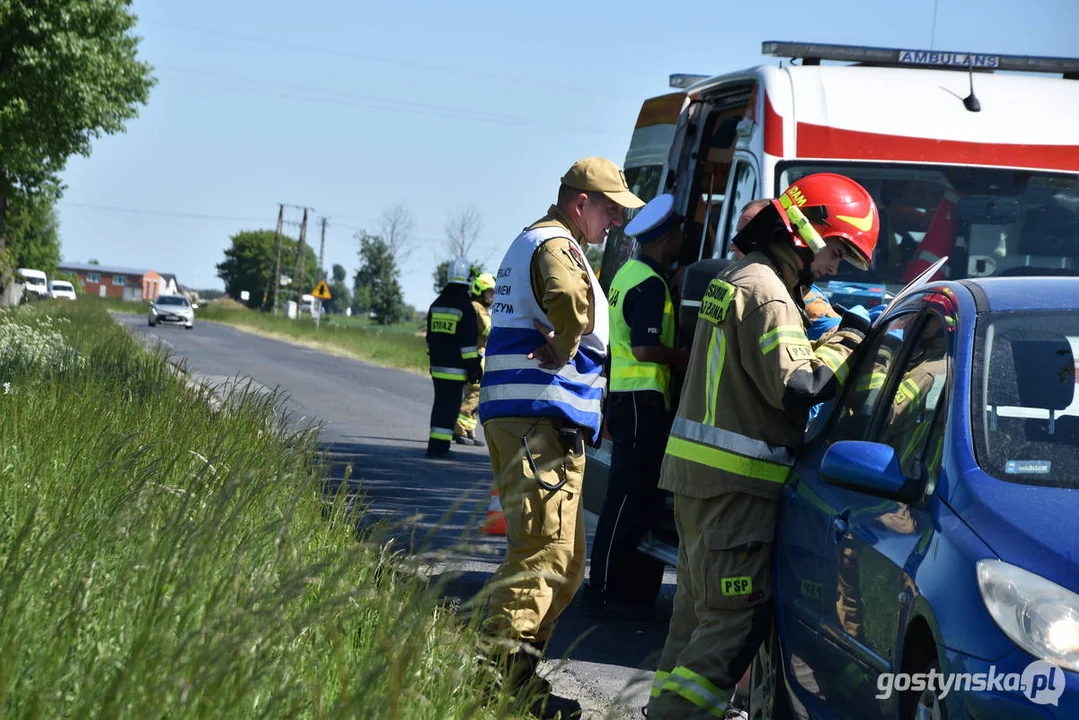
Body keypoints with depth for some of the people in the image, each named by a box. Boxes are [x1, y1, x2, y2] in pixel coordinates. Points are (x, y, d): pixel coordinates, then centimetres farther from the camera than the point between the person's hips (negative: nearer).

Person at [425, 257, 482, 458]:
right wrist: (473, 366, -11)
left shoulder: (437, 304, 12)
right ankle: (438, 446, -8)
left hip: (438, 365, 7)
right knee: (450, 405, -5)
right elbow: (469, 342, -15)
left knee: (441, 403, 16)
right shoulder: (465, 307, -12)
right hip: (455, 366, -7)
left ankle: (436, 445, 20)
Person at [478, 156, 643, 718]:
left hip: (515, 419, 11)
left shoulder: (531, 242, 25)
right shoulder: (556, 245, -9)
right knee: (545, 555, -13)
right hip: (544, 419, -11)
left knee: (559, 561, 14)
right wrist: (559, 352, -15)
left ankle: (510, 668, 16)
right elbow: (570, 303, -32)